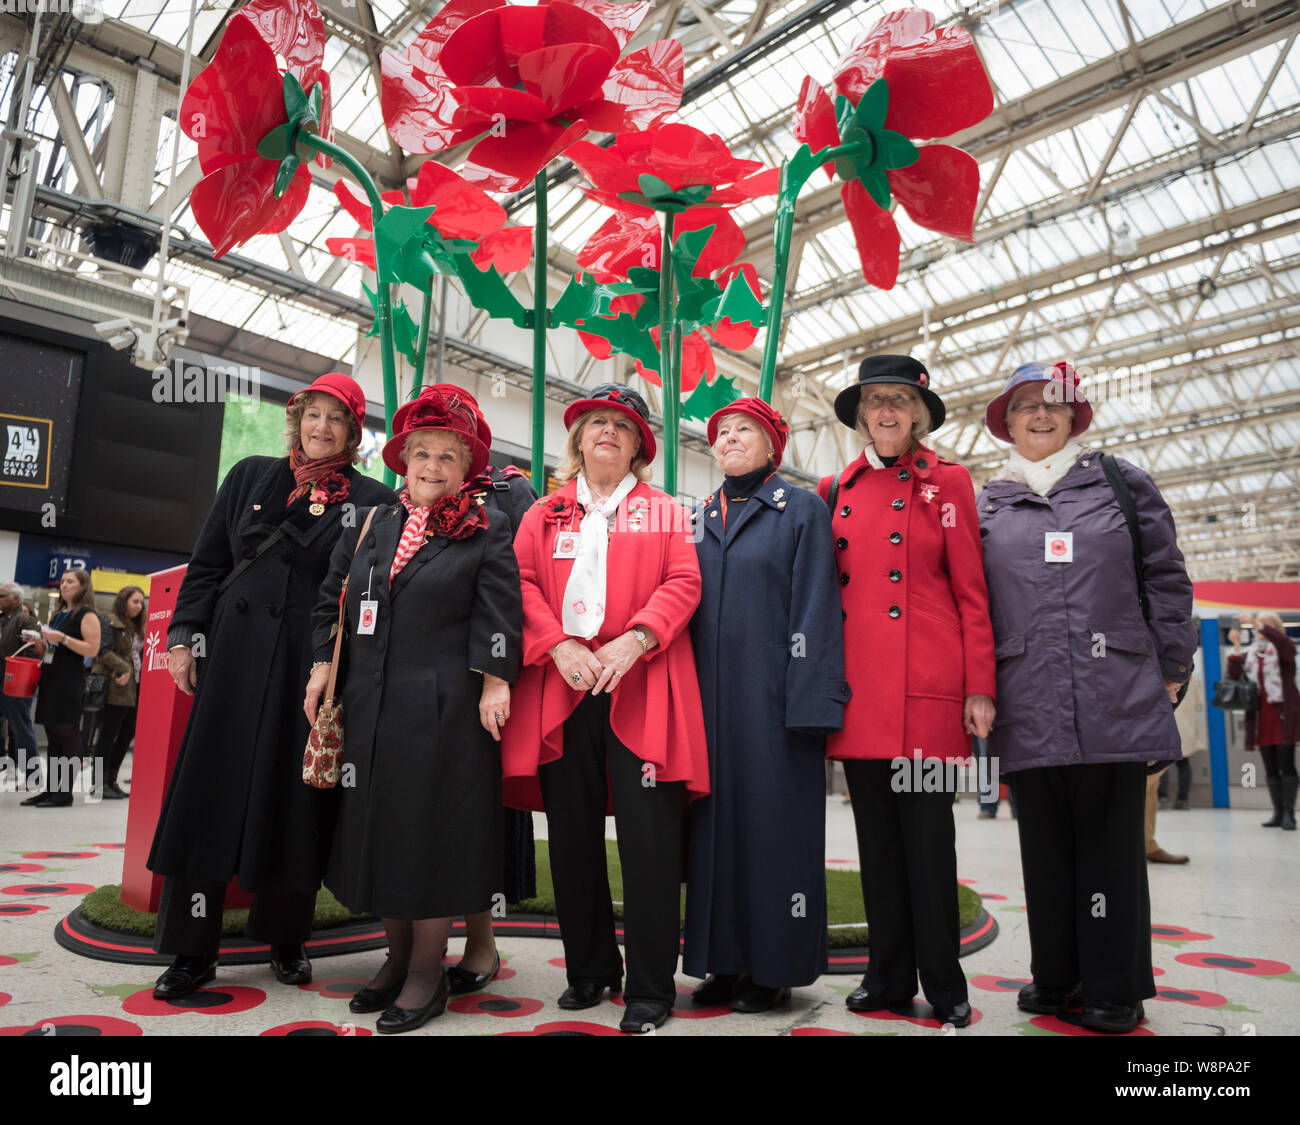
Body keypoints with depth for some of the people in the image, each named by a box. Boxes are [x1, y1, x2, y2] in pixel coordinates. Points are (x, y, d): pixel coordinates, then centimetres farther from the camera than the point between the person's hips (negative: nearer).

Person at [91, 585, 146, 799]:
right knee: (108, 734, -3)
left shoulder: (136, 627, 20)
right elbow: (104, 651, -16)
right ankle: (100, 783, 3)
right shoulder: (111, 622, -6)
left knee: (127, 735, 9)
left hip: (133, 690, 8)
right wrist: (123, 669, -21)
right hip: (116, 688, -8)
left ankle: (111, 781, 18)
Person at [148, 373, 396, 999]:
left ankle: (286, 942, 21)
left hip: (312, 669, -2)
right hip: (235, 659, 3)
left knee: (296, 800, 4)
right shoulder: (251, 477, 12)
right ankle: (192, 951, 16)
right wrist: (184, 636, 4)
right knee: (210, 790, 3)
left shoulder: (371, 500, 2)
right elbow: (207, 564, 11)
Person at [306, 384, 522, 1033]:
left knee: (430, 825, 1)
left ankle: (428, 970, 15)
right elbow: (333, 600, 16)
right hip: (369, 701, 6)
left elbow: (498, 614, -7)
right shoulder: (369, 524, 13)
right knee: (376, 824, 12)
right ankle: (397, 957, 28)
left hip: (444, 706, -5)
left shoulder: (488, 531, 0)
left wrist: (494, 686, -14)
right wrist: (323, 669, 9)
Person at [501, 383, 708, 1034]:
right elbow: (522, 582, 6)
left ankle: (650, 989, 8)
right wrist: (558, 644, -11)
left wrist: (633, 641, -14)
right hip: (561, 687, 2)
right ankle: (590, 969, 24)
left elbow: (683, 583, 2)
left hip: (639, 686, -2)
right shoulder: (544, 514, 18)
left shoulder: (663, 512, 14)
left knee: (648, 833, -4)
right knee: (572, 835, 7)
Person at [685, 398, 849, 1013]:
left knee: (775, 822, 2)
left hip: (773, 696, -4)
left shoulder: (802, 510, 3)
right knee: (716, 820, 8)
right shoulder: (697, 518, 16)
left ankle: (775, 966, 15)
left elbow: (816, 610, -5)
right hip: (708, 699, 4)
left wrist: (810, 701, -13)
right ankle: (725, 960, 21)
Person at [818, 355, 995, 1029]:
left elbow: (972, 592, 2)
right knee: (876, 835, 10)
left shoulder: (947, 482, 6)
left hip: (927, 686, -3)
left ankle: (944, 986, 18)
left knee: (928, 836, 2)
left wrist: (979, 689, -4)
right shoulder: (834, 489, 12)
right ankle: (889, 978, 23)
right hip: (858, 688, 3)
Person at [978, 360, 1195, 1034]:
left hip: (1116, 699, -1)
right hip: (1027, 708, 1)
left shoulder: (1121, 482, 10)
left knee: (1109, 842, 5)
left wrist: (1171, 672, 3)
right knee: (1045, 845, 9)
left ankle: (1115, 990, 18)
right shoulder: (988, 504, 12)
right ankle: (1057, 980, 22)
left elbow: (1168, 580, 8)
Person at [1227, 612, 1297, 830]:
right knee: (1270, 769, 6)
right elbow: (1233, 676, 1)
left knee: (1286, 766, -6)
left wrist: (1258, 624, -28)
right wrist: (1236, 646, -6)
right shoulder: (1249, 654, 15)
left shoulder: (1283, 649, 4)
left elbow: (1286, 645, -21)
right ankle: (1278, 812, 11)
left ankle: (1289, 814, -3)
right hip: (1261, 717, 4)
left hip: (1283, 715, -4)